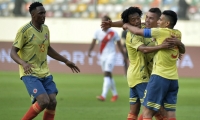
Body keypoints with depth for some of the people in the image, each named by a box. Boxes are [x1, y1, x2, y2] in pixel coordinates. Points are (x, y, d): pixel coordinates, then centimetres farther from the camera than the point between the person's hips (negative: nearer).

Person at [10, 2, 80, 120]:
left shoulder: (46, 29, 9)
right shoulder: (25, 30, -13)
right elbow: (13, 52, -14)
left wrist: (66, 61, 26)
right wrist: (23, 63, -34)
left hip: (45, 73, 7)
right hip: (30, 74, -7)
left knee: (52, 102, -4)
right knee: (44, 101, -21)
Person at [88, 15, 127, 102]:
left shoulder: (113, 33, -5)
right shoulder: (98, 32, 4)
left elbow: (119, 45, 3)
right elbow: (93, 42, -4)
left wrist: (124, 55, 6)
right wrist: (89, 51, -22)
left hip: (111, 55, -5)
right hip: (102, 55, 5)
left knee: (107, 74, -18)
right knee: (108, 76, 13)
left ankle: (103, 96, -28)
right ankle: (115, 94, 30)